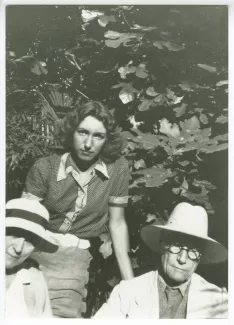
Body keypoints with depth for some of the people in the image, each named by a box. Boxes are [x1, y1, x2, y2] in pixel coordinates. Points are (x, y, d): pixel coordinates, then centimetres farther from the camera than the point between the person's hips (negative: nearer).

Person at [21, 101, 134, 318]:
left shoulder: (117, 168, -5)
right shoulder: (45, 168, -6)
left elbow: (117, 223, 2)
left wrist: (130, 280, 2)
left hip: (75, 255, 0)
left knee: (63, 312, -20)